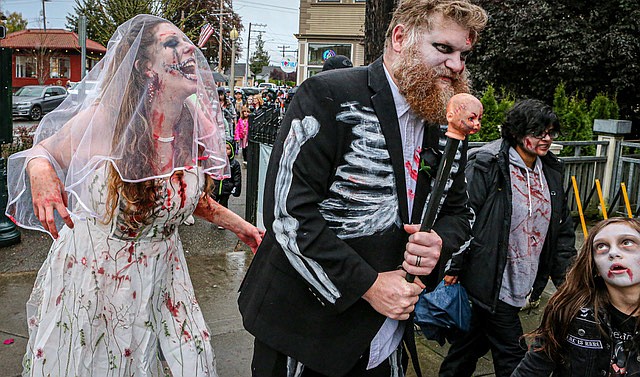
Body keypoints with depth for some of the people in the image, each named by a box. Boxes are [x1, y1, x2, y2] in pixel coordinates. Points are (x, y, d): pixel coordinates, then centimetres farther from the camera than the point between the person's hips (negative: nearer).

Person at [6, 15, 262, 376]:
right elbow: (42, 152, -2)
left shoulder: (198, 128, -7)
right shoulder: (104, 119, -19)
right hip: (90, 276, -3)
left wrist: (237, 224, 5)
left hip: (159, 276, 4)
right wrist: (40, 171, -25)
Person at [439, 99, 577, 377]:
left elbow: (562, 226, 15)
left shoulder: (550, 171, 8)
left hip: (524, 282, 7)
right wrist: (453, 268, -16)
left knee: (478, 337, 21)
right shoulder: (487, 166, -17)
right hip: (492, 281, -7)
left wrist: (566, 277, 12)